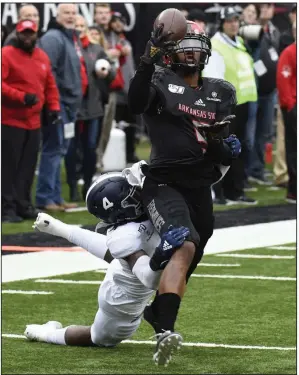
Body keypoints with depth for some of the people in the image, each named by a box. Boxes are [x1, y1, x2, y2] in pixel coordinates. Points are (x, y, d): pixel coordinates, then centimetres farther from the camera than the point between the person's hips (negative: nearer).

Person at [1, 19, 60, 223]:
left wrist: (54, 107, 7)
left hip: (33, 122, 7)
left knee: (28, 167, 10)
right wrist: (21, 97, -23)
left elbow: (50, 85, 20)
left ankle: (23, 205, 17)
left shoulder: (43, 57, 14)